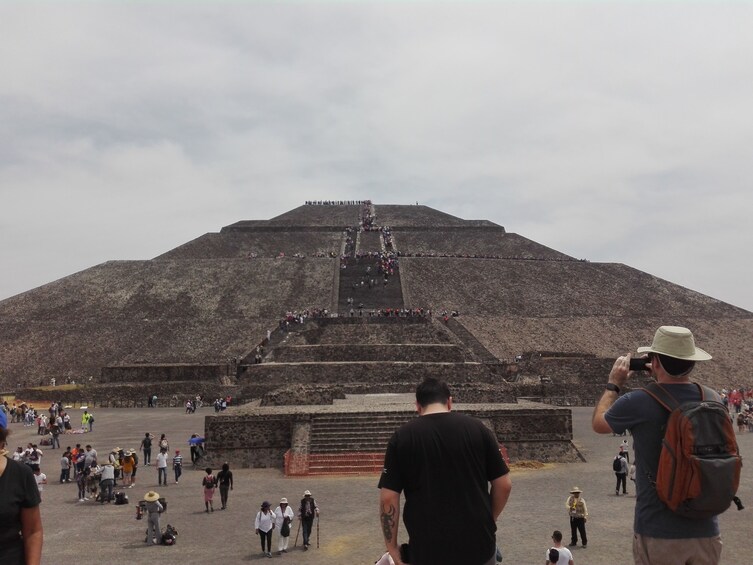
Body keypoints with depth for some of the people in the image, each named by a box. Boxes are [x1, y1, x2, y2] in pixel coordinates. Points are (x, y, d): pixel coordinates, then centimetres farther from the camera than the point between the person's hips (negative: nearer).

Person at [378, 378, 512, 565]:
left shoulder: (402, 437, -5)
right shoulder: (477, 428, -2)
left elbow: (388, 498, -7)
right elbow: (504, 485, 1)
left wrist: (392, 547, 3)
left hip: (427, 550, -1)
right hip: (478, 545, 1)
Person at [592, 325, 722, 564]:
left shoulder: (638, 403, -17)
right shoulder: (713, 401, -5)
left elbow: (598, 423, 4)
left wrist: (613, 385, 15)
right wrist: (663, 380, 19)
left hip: (658, 533, -3)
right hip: (705, 531, 4)